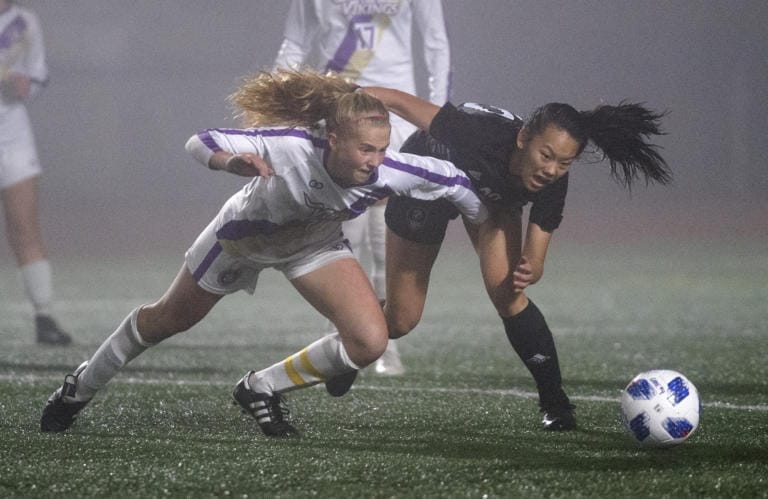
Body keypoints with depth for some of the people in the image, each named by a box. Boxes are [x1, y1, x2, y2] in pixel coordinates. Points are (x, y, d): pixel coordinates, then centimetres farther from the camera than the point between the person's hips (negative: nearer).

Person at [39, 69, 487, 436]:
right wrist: (233, 162, -58)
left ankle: (262, 389, 5)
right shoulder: (290, 146, -43)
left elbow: (451, 179, -20)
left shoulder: (387, 172, -36)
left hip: (314, 246, 2)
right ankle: (81, 387, 47)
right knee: (168, 321, 19)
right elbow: (201, 144, -36)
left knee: (370, 342, -18)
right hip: (244, 234, -2)